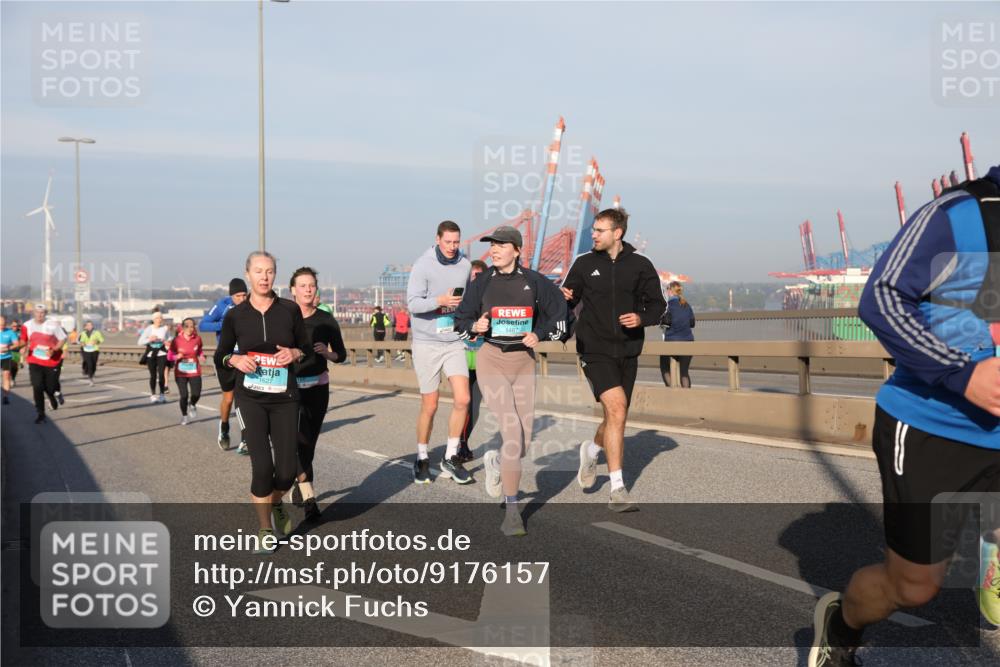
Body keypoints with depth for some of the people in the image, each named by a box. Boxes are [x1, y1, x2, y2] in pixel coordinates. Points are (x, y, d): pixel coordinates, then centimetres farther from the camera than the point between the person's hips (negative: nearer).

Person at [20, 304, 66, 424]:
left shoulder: (53, 324, -10)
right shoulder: (27, 325, -1)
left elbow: (62, 339, -3)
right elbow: (23, 340, 13)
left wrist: (53, 350, -17)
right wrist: (24, 347, -9)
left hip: (51, 361, -1)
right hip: (34, 361, 1)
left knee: (50, 387, 7)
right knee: (37, 387, -7)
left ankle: (52, 398, 45)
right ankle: (40, 413, 3)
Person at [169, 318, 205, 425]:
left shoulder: (197, 339, -4)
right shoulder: (177, 340, -8)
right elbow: (170, 355, -1)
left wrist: (202, 356, -6)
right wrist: (177, 356, -21)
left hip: (194, 372, 1)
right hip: (181, 372, -1)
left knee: (196, 394, -9)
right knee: (184, 395, -5)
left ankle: (192, 406, 29)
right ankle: (184, 416, 22)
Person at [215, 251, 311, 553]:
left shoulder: (290, 310, -1)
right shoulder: (235, 315, -1)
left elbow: (307, 348, 9)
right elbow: (220, 355, 9)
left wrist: (295, 353, -12)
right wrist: (235, 359, -12)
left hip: (285, 398, 1)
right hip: (251, 398, -1)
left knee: (287, 470, -2)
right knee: (263, 465, -13)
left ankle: (276, 503, 36)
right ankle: (264, 530, 12)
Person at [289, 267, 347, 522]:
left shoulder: (326, 320, -1)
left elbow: (341, 355, 3)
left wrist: (327, 352, -15)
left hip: (318, 387, 2)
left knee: (309, 442, 10)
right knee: (299, 441, -13)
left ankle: (298, 485, 32)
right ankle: (308, 497, -15)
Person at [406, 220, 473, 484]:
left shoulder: (464, 265, 4)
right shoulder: (423, 265, -11)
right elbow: (413, 303, -18)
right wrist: (440, 300, -32)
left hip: (454, 343, 4)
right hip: (426, 343, -4)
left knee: (462, 400, -8)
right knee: (429, 406, 3)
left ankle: (450, 457, 9)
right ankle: (422, 459, 23)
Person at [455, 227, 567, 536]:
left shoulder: (534, 282, 0)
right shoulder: (481, 283, 0)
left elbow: (559, 313, 11)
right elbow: (461, 320, 8)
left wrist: (539, 334, -5)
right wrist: (475, 326, -14)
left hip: (524, 361, 2)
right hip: (491, 360, -2)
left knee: (524, 440, 4)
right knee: (513, 432, -16)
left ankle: (494, 461, 41)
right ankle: (512, 511, -5)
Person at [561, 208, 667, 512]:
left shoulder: (640, 266, 3)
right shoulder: (584, 264, 2)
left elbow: (657, 304, 8)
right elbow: (568, 300, 8)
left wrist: (641, 318, -12)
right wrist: (563, 299, -15)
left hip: (628, 352, 3)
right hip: (595, 350, -3)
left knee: (616, 418, 13)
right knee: (616, 408, -20)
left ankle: (591, 450, 47)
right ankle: (617, 489, -14)